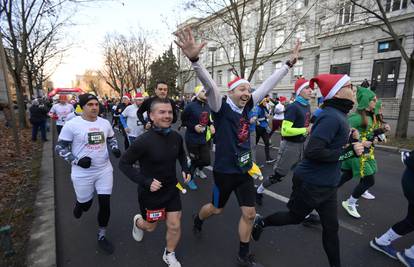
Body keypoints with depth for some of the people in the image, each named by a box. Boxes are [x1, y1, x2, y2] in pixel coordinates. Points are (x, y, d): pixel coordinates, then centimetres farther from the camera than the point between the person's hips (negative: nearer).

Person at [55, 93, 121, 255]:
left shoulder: (105, 123, 1)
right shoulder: (72, 125, -13)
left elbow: (111, 138, 18)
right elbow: (60, 147, -7)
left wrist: (115, 149, -2)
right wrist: (77, 160, -19)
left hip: (104, 170, 3)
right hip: (83, 173, -3)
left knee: (105, 204, 5)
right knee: (86, 203, 16)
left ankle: (101, 236, 27)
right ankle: (78, 205, 57)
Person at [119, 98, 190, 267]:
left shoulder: (176, 137, -10)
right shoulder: (144, 141, -27)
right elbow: (124, 164, -18)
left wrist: (185, 169, -5)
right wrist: (145, 181, -27)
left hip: (171, 189, 4)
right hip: (150, 192, -3)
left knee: (175, 226, 10)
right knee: (150, 227, 20)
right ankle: (138, 222, 57)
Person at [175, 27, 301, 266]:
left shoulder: (247, 107, -1)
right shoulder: (221, 107, -16)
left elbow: (268, 85, 3)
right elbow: (210, 85, -33)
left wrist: (290, 63, 6)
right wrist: (194, 59, -48)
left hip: (244, 170, 5)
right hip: (224, 171, -5)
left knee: (249, 214, 11)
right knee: (217, 209, 19)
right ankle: (198, 219, 54)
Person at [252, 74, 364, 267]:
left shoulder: (337, 114, 5)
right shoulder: (331, 116, -24)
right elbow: (313, 152, -30)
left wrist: (350, 141, 3)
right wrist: (349, 152, -22)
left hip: (328, 184, 8)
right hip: (311, 183, -8)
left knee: (331, 227, 17)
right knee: (295, 217, 15)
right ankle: (261, 222, 38)